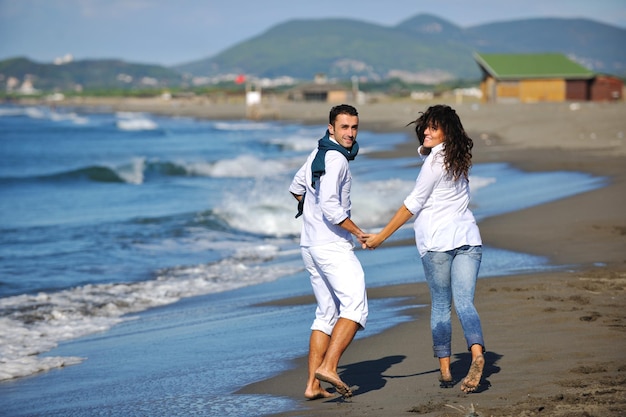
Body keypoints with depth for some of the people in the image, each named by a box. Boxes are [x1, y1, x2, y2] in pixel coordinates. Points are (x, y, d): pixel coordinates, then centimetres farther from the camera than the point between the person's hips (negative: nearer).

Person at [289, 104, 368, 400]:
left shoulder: (318, 154, 15)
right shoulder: (335, 160, -15)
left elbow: (296, 187, 29)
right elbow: (331, 208, -22)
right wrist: (359, 233, -13)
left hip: (311, 245, 10)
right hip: (333, 245, -10)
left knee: (326, 314, 11)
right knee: (355, 306, -15)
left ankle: (313, 385, 7)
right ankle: (328, 367, -26)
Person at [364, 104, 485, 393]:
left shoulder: (435, 161, -8)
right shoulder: (459, 160, 14)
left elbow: (413, 204, -7)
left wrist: (381, 236, -2)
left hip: (438, 241, -6)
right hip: (468, 237, 6)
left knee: (440, 306, 5)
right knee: (465, 303, -4)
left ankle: (445, 372, 7)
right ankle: (476, 353, -29)